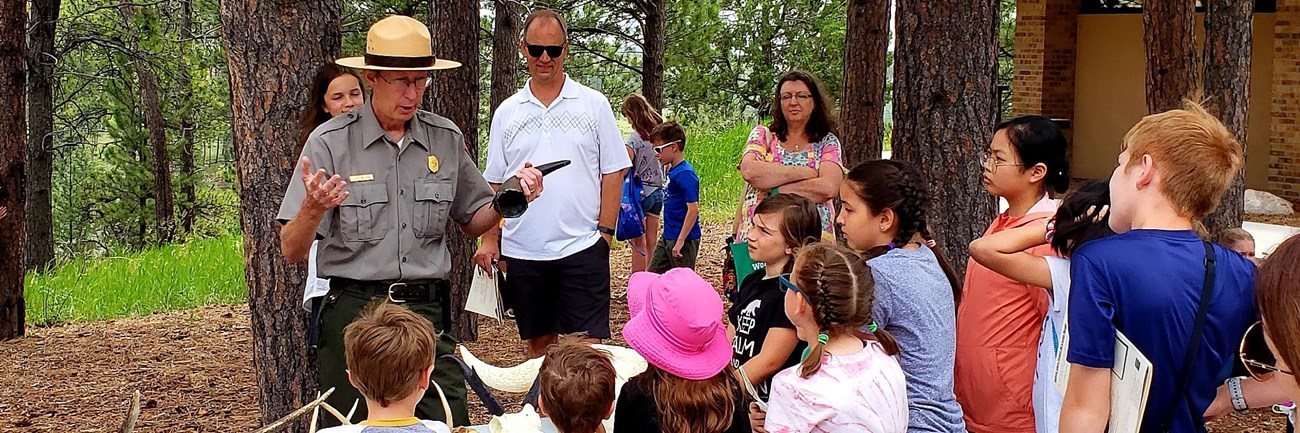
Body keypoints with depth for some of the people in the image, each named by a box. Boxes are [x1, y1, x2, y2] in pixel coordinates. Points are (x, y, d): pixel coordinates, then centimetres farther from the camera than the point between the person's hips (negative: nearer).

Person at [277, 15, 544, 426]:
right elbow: (293, 251, -7)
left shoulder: (446, 138, 6)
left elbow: (472, 221, 18)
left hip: (428, 311, 2)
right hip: (353, 312, -2)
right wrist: (313, 209, -28)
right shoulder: (330, 142, -5)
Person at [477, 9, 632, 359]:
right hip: (521, 251, 3)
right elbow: (494, 183, 11)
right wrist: (490, 238, 2)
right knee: (538, 343, 12)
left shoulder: (594, 104, 4)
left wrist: (605, 231, -5)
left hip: (581, 247, -3)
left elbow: (612, 172, 2)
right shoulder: (507, 112, 10)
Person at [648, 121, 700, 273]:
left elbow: (693, 210, -24)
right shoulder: (672, 170, 7)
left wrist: (681, 241, -23)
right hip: (667, 237, 10)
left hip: (684, 239, -10)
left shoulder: (686, 174, -20)